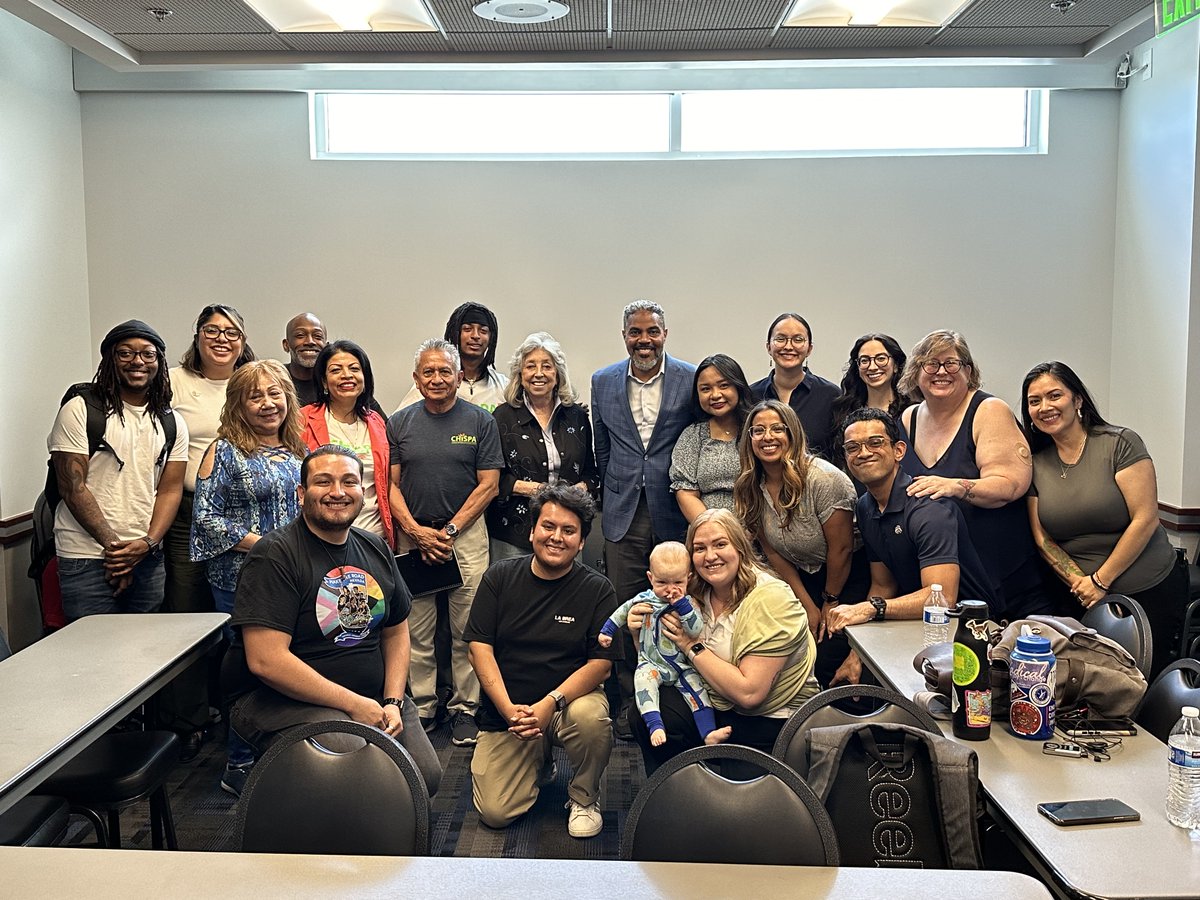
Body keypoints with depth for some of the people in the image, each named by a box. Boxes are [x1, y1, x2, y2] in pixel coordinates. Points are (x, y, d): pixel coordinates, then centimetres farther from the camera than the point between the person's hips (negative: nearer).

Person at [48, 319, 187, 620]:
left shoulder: (172, 423, 9)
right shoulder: (79, 411, -4)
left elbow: (170, 490, 5)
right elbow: (73, 488, -9)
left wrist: (147, 544, -11)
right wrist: (114, 546, -14)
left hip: (148, 558, 4)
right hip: (87, 558, -4)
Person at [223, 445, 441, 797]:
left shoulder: (376, 549, 10)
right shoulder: (275, 555, -14)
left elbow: (396, 632, 17)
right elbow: (266, 661, -22)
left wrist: (392, 702, 0)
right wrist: (353, 704, -19)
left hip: (370, 697, 7)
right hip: (280, 699, -7)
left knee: (427, 777, -8)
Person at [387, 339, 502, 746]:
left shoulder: (480, 421, 2)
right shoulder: (399, 423, 8)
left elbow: (488, 485, -2)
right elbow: (392, 484, 6)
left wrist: (449, 530, -9)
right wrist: (416, 531, -8)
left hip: (466, 533, -2)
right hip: (413, 535, 2)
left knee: (467, 630, 1)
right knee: (417, 632, 6)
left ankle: (464, 708, 14)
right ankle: (421, 708, 19)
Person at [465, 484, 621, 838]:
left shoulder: (597, 590, -5)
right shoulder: (500, 577, 0)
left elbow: (600, 663, -10)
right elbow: (479, 647, -4)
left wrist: (549, 703, -25)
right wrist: (509, 709, -17)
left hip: (569, 700, -1)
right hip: (505, 711, 2)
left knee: (591, 717, -36)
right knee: (495, 813, -12)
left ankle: (584, 798, -4)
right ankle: (539, 764, 22)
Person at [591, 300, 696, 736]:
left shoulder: (691, 380, -1)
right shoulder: (603, 382, 7)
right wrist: (612, 499, 13)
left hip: (674, 514, -2)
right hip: (623, 516, 2)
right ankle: (628, 704, 17)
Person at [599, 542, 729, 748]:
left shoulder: (689, 604, -4)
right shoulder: (644, 600, -1)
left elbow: (696, 631, -19)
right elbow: (622, 612, 16)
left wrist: (682, 605, -25)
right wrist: (607, 630, 15)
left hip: (682, 666, 1)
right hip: (652, 664, -1)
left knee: (696, 685, -19)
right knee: (644, 677, -29)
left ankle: (709, 733, -20)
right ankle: (655, 726, -40)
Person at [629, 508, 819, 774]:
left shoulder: (770, 600, -19)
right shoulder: (697, 597, 1)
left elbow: (748, 693, -25)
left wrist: (693, 647, -20)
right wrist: (641, 632, -11)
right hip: (718, 708, 6)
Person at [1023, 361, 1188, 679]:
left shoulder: (1121, 444, -10)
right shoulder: (1036, 463, 3)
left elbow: (1145, 519, -15)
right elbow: (1043, 540, 3)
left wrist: (1101, 580, -12)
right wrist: (1079, 582, -12)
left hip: (1151, 592, -3)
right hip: (1080, 600, 3)